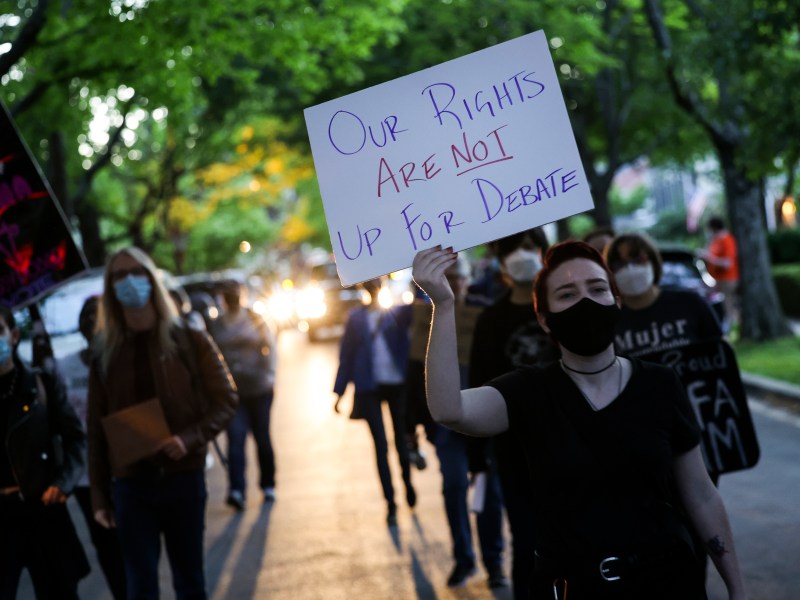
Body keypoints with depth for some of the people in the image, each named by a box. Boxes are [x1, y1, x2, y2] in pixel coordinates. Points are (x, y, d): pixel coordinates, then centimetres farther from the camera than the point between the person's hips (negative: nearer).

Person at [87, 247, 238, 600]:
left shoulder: (189, 341, 0)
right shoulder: (106, 353, 6)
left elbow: (226, 400, -1)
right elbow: (96, 430, 8)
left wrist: (190, 439, -19)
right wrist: (99, 496, 4)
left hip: (183, 477, -1)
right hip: (130, 484, 1)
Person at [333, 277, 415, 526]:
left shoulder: (399, 311, 1)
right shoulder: (356, 317, 6)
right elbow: (346, 354, 7)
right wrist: (340, 390, 5)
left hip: (398, 384, -1)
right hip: (370, 388, 1)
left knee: (401, 439, 12)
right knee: (381, 446, 0)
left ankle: (407, 481, 40)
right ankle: (390, 503, 8)